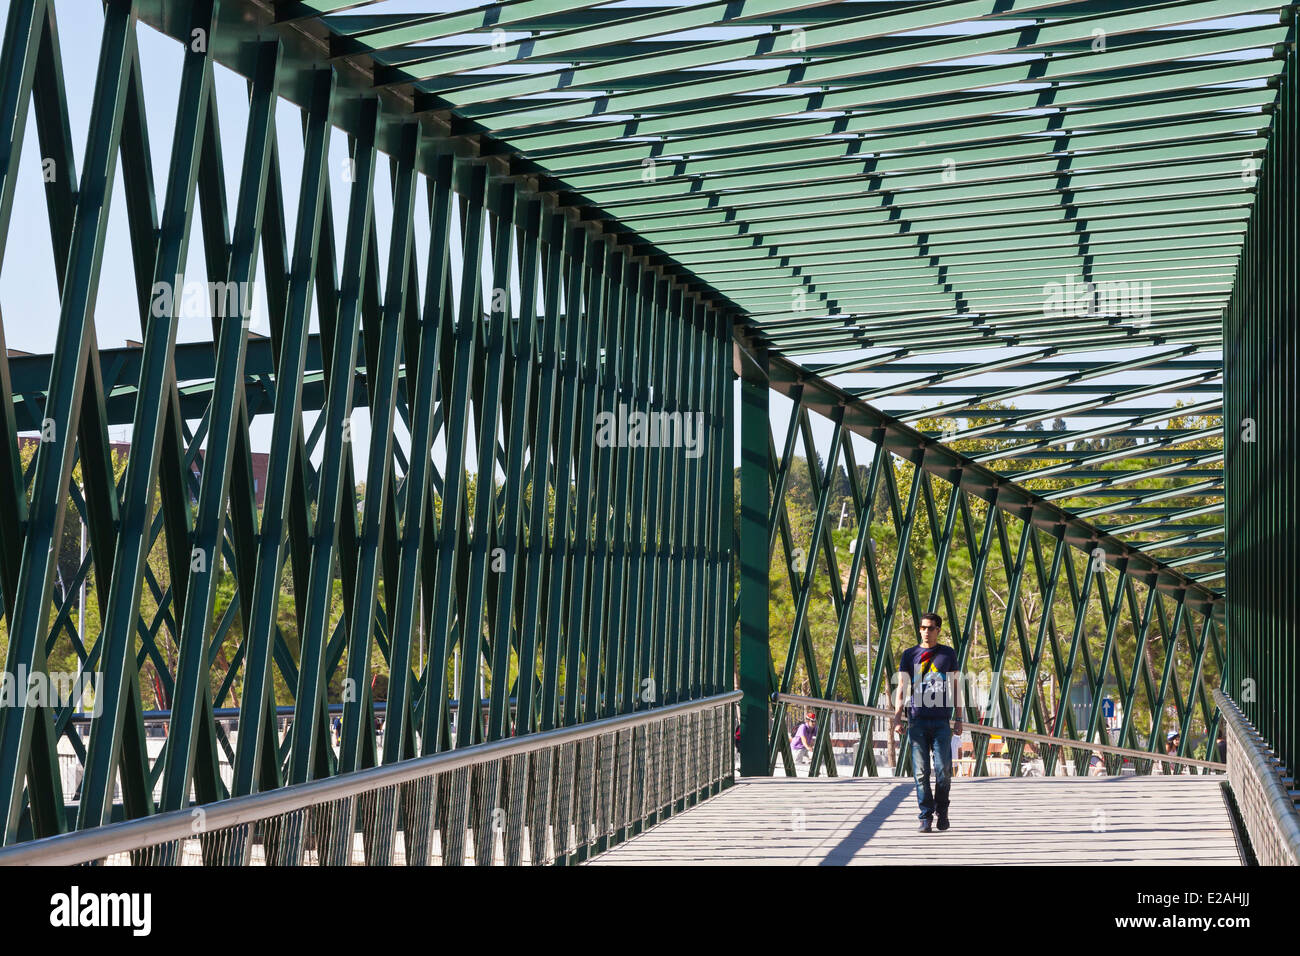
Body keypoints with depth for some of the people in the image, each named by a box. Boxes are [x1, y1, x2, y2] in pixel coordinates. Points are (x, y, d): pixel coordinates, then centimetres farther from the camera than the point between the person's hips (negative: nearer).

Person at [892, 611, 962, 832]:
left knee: (943, 769, -4)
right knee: (920, 771, -2)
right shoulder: (909, 655, 8)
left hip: (942, 722, 0)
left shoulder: (948, 654, 9)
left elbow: (955, 687, 12)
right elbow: (902, 689, 4)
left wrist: (959, 718, 7)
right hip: (917, 721, 0)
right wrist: (897, 717, -7)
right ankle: (926, 816, 5)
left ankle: (942, 811, 17)